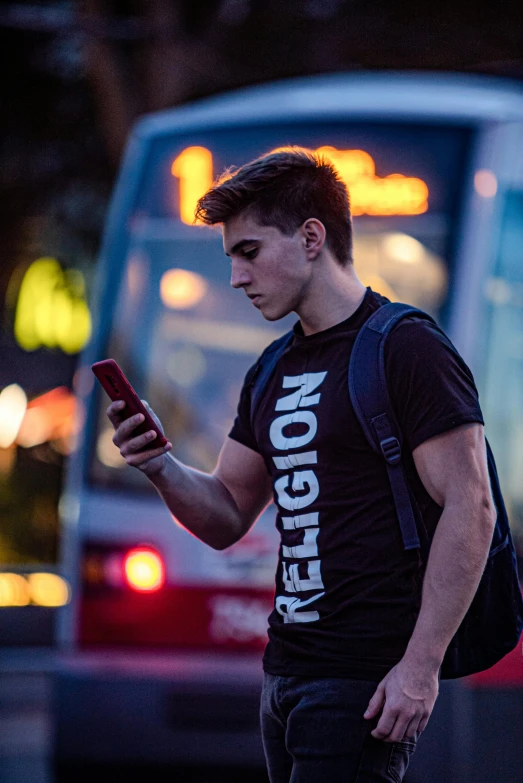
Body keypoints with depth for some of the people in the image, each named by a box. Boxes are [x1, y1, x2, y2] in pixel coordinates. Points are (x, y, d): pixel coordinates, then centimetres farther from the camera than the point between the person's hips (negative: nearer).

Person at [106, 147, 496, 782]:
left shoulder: (406, 350, -9)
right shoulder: (273, 373, 16)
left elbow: (469, 510, -14)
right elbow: (227, 518, 20)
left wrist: (420, 665, -19)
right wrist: (160, 468, -2)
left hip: (366, 681, -8)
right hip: (286, 672, 8)